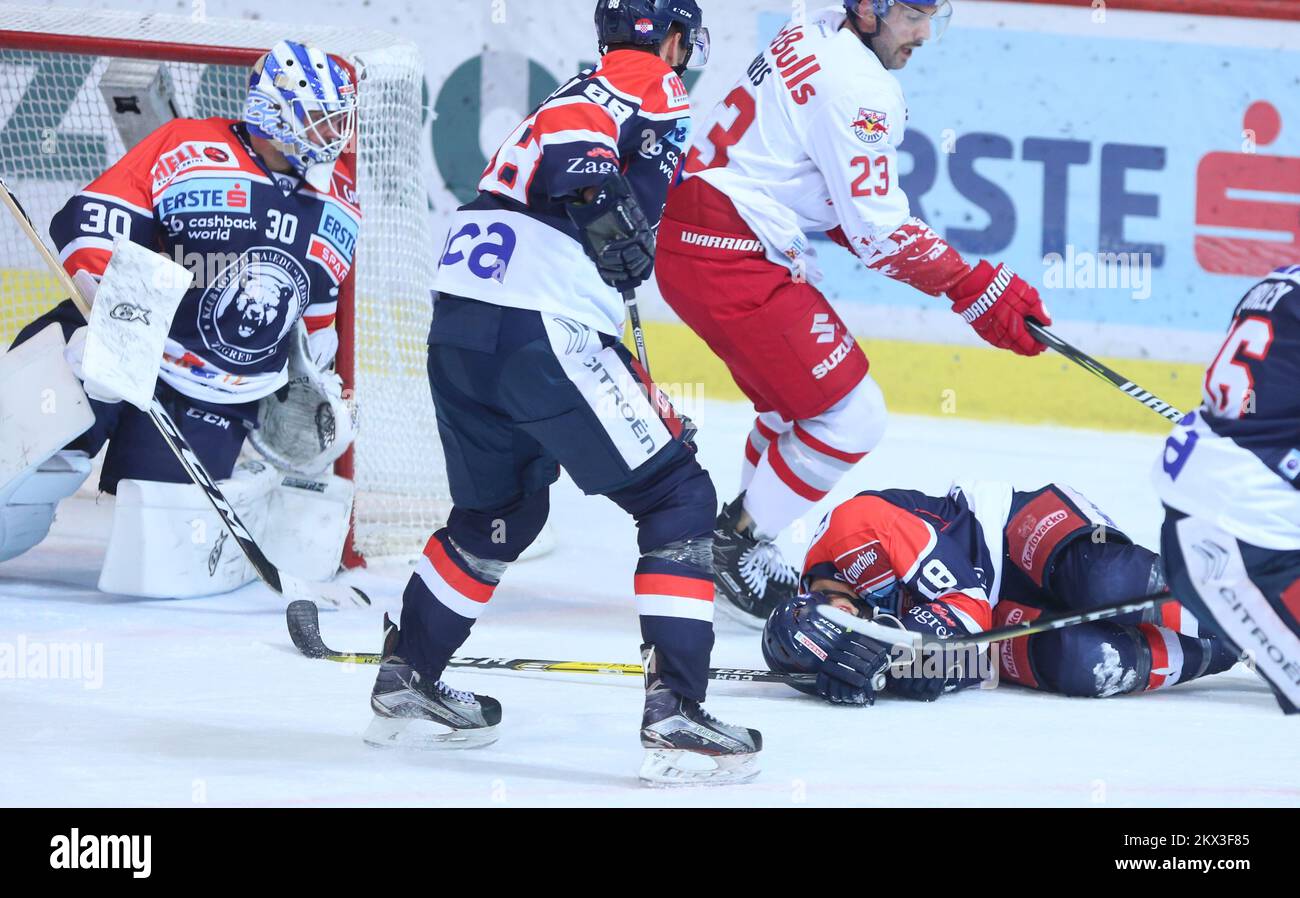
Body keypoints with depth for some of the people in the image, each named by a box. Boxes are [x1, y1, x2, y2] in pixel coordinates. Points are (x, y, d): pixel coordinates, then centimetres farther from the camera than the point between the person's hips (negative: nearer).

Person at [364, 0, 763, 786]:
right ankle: (675, 716, -9)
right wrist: (604, 194, -28)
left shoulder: (577, 94, 29)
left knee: (499, 512, 29)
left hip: (458, 320, 9)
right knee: (679, 502, -1)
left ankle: (406, 685, 35)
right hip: (544, 329, -9)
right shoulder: (652, 89, 3)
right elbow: (571, 137, -17)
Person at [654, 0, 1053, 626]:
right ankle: (734, 557, 3)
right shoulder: (857, 87, -18)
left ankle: (737, 535, 34)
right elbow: (879, 232, -17)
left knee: (801, 404, 24)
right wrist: (976, 289, -12)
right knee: (850, 418, -7)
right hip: (729, 262, -10)